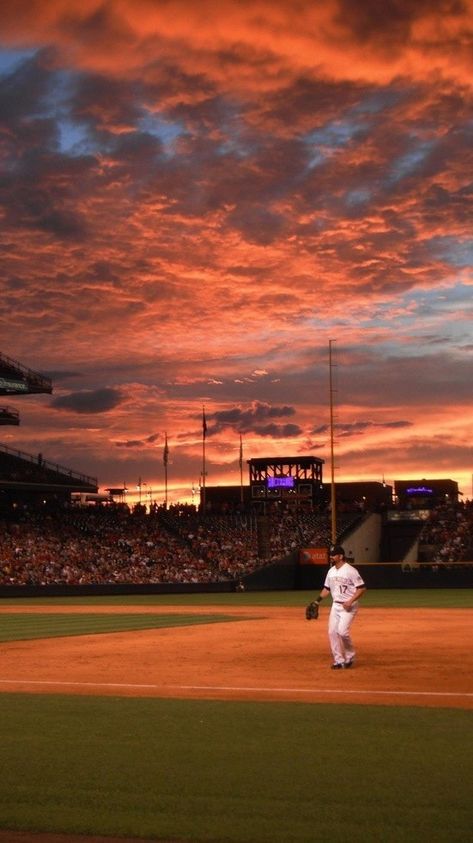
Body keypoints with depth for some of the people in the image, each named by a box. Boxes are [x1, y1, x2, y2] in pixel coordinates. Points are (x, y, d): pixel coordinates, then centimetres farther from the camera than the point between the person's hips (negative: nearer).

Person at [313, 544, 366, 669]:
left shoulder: (350, 570, -13)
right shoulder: (331, 571, 10)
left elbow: (362, 588, -14)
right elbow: (326, 588, 19)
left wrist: (350, 601, -22)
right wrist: (317, 601, 8)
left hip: (348, 607, -7)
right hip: (335, 606, 7)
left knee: (342, 631, -18)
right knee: (332, 632, 1)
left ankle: (350, 656, 5)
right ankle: (339, 661, 10)